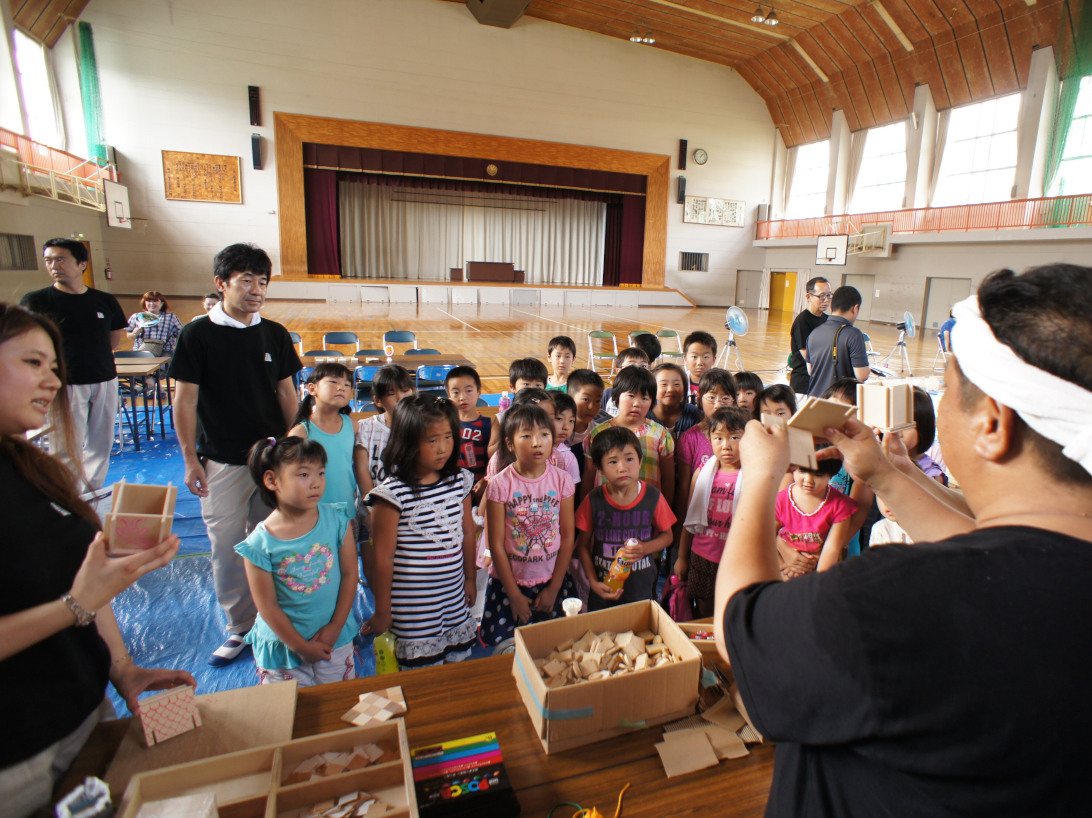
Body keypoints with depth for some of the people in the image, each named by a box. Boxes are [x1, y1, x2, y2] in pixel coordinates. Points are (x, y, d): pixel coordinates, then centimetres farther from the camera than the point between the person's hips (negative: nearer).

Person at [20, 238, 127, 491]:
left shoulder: (105, 301, 6)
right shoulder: (35, 301, -4)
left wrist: (94, 356, 10)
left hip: (105, 381, 4)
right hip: (65, 384, -4)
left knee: (101, 444, 11)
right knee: (67, 450, -4)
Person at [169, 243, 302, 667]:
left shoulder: (274, 334, 3)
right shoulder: (198, 335, -6)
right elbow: (185, 400, -4)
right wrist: (190, 459, -5)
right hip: (222, 461, -2)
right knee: (227, 546, 5)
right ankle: (240, 628, 24)